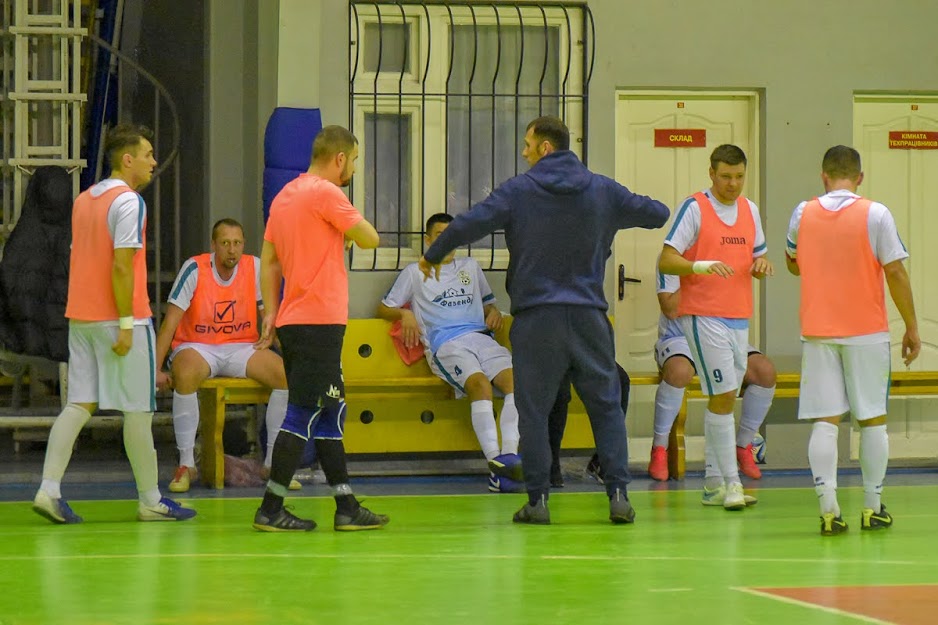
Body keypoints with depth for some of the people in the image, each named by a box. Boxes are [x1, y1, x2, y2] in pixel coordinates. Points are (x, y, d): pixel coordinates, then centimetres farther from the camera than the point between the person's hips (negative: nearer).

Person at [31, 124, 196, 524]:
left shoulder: (84, 200, 13)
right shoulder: (128, 202, -13)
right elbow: (121, 267, -19)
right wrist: (126, 324, -18)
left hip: (80, 318, 8)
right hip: (117, 319, -8)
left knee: (80, 404, 5)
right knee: (138, 411, 2)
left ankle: (49, 489, -7)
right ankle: (150, 501, 9)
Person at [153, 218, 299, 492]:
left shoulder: (254, 268, -3)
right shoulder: (194, 269, -12)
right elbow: (170, 323, -12)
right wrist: (156, 369, -18)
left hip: (241, 347, 3)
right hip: (197, 347, -3)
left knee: (287, 374, -21)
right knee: (185, 374, -38)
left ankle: (274, 462, -7)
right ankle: (186, 464, -26)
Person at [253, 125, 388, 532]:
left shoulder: (285, 195, 15)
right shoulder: (325, 193, -12)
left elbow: (268, 260, 15)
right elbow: (369, 239, -10)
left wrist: (270, 312, 14)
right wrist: (352, 228, 10)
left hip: (293, 321, 9)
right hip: (319, 320, -9)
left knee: (330, 413, 13)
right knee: (303, 414, -6)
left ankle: (346, 507, 15)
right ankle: (270, 510, -6)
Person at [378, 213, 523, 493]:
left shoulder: (470, 267, 30)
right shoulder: (415, 272, 19)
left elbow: (488, 302, 40)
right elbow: (383, 309, 19)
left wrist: (494, 312, 16)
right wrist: (405, 314, -3)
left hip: (481, 337, 4)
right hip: (445, 344, -4)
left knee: (515, 377, -29)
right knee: (480, 383, -35)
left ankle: (509, 455, -38)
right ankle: (495, 460, -44)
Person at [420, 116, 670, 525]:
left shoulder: (518, 191, -4)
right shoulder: (603, 191, 6)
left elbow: (468, 225, -8)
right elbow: (658, 215, 15)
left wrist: (432, 256, 8)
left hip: (535, 316, -2)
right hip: (588, 315, 2)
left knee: (533, 410, 5)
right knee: (606, 405, 8)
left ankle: (538, 499, 2)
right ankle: (618, 494, 0)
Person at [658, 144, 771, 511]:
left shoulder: (750, 210, 13)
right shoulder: (694, 208, -7)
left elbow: (757, 258, 22)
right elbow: (665, 262, -10)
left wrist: (762, 267, -2)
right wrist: (702, 266, -27)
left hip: (739, 318, 7)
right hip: (703, 315, -7)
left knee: (724, 398, 9)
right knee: (723, 396, -12)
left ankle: (713, 481, 15)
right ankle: (730, 481, -11)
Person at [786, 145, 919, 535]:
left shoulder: (803, 215, 2)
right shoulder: (875, 215, -7)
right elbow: (896, 274, -8)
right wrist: (912, 328, 1)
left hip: (817, 334, 2)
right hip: (866, 332, -2)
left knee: (824, 421, -1)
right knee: (872, 419, 9)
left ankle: (828, 510, -10)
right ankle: (873, 508, 13)